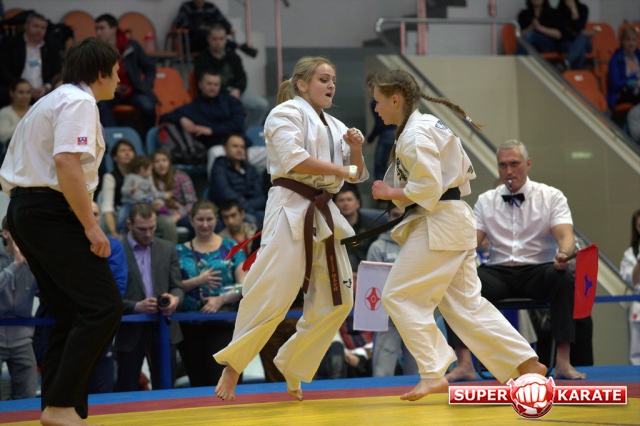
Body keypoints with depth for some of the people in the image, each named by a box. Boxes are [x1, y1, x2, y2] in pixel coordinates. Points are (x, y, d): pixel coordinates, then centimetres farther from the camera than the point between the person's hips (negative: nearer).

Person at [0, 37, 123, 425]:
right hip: (52, 213, -11)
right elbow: (67, 164, -22)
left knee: (73, 313, 12)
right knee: (103, 307, -13)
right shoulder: (79, 102, -9)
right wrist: (91, 226, -20)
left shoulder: (53, 101, 23)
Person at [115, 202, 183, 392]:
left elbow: (177, 287, 11)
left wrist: (175, 299, -12)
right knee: (126, 391, 0)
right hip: (130, 332, -3)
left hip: (164, 330, 3)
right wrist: (136, 306, -19)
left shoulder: (168, 249, 11)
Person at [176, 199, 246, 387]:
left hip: (222, 324, -2)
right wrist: (197, 281, -13)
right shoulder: (180, 252, 10)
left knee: (221, 379, -12)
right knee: (197, 382, 4)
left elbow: (244, 285, 0)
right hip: (190, 325, 2)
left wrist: (221, 299, -15)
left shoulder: (231, 248, 6)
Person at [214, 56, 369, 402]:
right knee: (272, 295, -14)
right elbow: (293, 159, -19)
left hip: (322, 214, 8)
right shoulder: (287, 113, -4)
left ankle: (292, 367, 19)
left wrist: (355, 150, 1)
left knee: (337, 299, 7)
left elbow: (357, 175, 21)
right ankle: (233, 367, -2)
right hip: (290, 208, -8)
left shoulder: (334, 126, 19)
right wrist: (341, 170, -14)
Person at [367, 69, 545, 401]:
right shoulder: (431, 123, 17)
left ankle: (433, 374, -5)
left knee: (399, 296, -6)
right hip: (454, 221, 10)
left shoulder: (415, 134, -15)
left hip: (438, 224, -10)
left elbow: (427, 189, -22)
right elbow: (463, 171, 23)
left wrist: (390, 193, -8)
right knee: (466, 303, 10)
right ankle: (527, 364, 8)